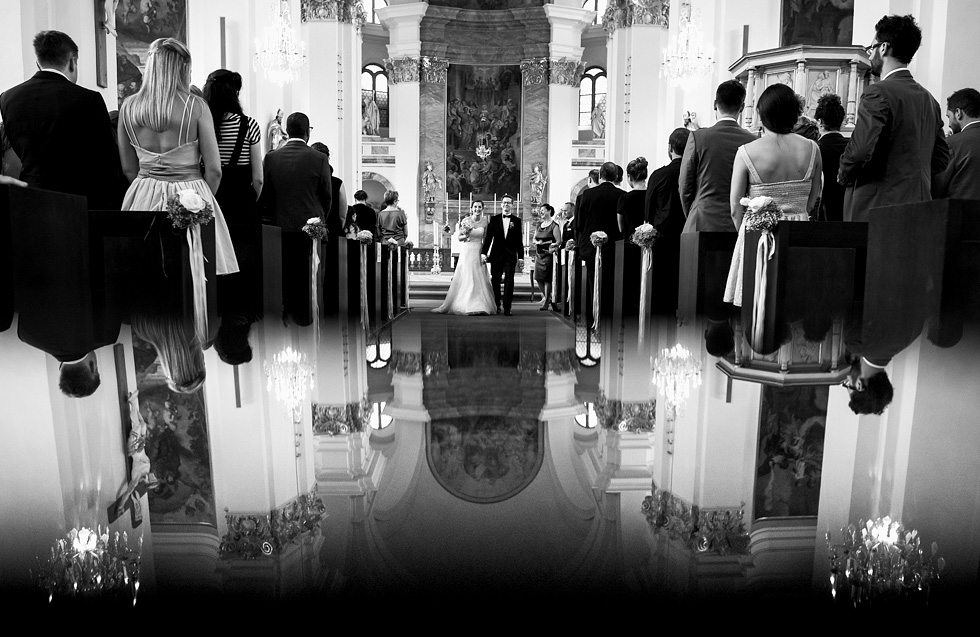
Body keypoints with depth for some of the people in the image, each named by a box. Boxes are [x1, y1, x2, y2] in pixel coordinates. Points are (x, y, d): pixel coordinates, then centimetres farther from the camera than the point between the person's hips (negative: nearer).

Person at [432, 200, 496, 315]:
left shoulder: (485, 221, 2)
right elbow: (459, 238, 0)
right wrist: (466, 235, -20)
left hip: (478, 252, 2)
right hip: (466, 252, -2)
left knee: (479, 279, 1)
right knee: (465, 279, -2)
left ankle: (479, 306, 8)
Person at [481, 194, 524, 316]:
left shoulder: (517, 221, 6)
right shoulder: (494, 219, 6)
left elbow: (519, 240, 5)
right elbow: (488, 237, 2)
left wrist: (520, 256, 2)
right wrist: (484, 252, -5)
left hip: (511, 256, -1)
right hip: (496, 255, 1)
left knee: (509, 282, -5)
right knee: (495, 281, 6)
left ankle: (507, 308, -2)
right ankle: (496, 305, 20)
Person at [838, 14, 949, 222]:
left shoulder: (878, 93, -10)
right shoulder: (929, 100, 14)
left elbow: (860, 149, -22)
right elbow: (941, 158, 19)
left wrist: (844, 175, -4)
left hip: (878, 207, -8)